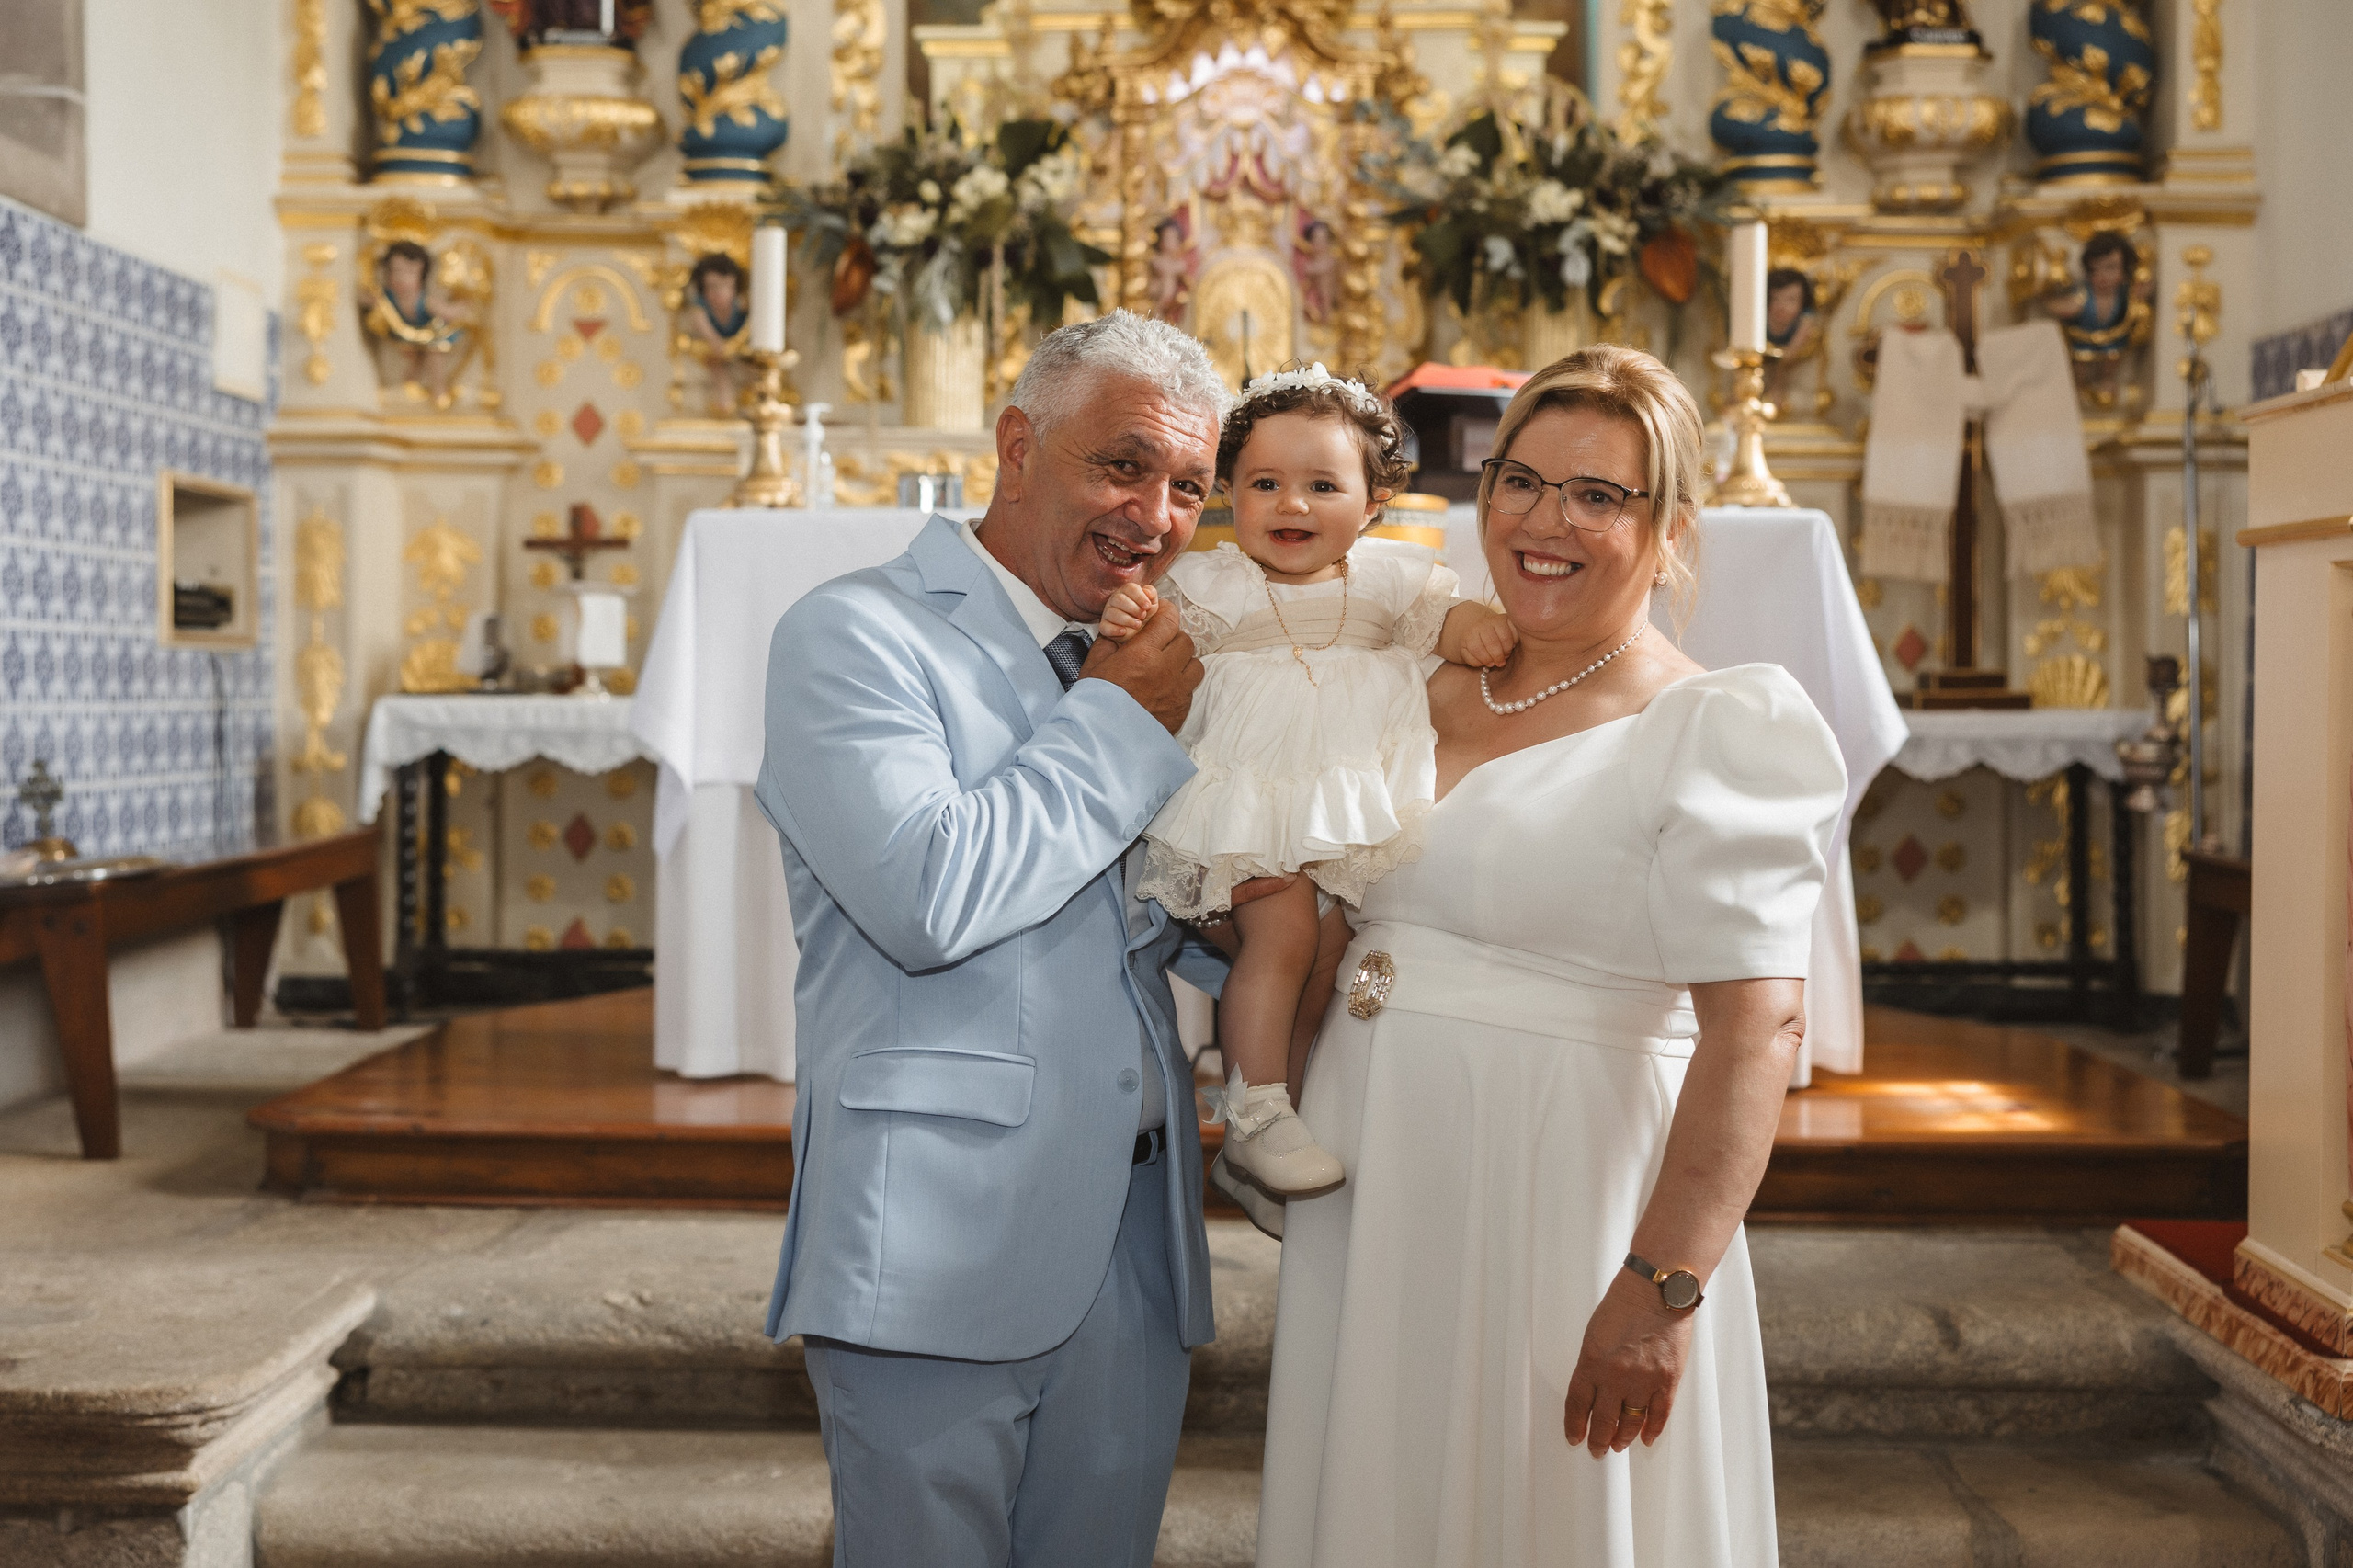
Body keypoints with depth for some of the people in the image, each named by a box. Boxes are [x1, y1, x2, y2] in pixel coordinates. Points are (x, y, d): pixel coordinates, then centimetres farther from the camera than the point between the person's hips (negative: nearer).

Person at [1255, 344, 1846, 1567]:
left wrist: (1663, 1287, -24)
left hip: (1559, 1206, -6)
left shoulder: (1717, 730, -10)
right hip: (1367, 1200, 6)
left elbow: (1755, 1028, -18)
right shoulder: (1424, 692, 10)